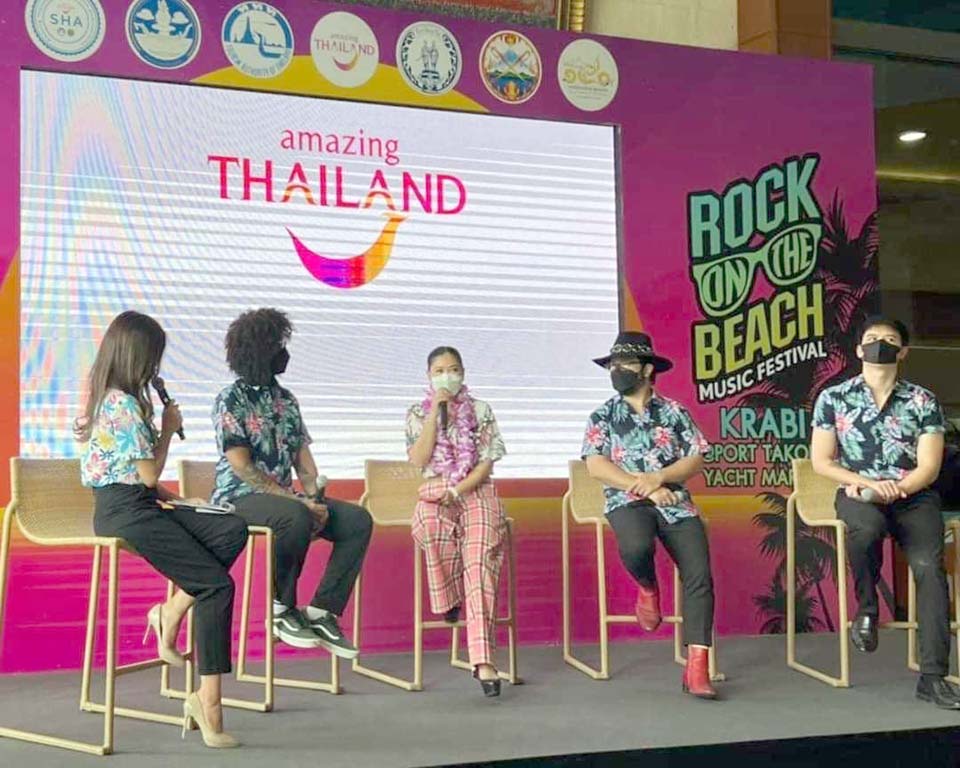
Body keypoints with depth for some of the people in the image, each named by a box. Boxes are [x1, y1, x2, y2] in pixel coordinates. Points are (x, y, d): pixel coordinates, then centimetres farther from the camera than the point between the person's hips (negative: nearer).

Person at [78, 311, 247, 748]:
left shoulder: (107, 398, 15)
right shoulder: (125, 404, -15)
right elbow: (150, 473, -13)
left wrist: (159, 492, 9)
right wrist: (168, 428, 0)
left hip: (136, 503, 9)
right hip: (124, 511, -9)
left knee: (233, 530, -8)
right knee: (217, 585, -15)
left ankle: (170, 613, -7)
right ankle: (208, 702, -14)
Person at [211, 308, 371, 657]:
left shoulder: (286, 400, 14)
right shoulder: (230, 400, -7)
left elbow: (303, 460, 11)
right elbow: (242, 467, -15)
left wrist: (315, 499, -9)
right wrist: (297, 500, -20)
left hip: (284, 497, 7)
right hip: (240, 498, -7)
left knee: (358, 520, -12)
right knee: (297, 518, -38)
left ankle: (322, 611, -12)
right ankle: (281, 609, -17)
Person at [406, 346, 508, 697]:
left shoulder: (481, 411, 11)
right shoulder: (417, 413, 12)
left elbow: (486, 463, 3)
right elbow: (419, 460, -4)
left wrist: (457, 490, -12)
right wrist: (436, 411, -6)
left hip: (476, 491, 0)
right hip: (435, 493, 1)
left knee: (479, 560, -27)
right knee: (432, 524, -39)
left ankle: (483, 658, -37)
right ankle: (449, 599, -15)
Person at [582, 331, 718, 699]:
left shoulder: (673, 411, 12)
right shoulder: (603, 416, 10)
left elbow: (696, 460, 6)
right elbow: (595, 465, -3)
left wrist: (657, 478, -12)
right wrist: (644, 488, -13)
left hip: (675, 502, 2)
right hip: (627, 502, -1)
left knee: (699, 576, -18)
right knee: (636, 547, -36)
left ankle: (697, 668, -15)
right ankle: (647, 587, 1)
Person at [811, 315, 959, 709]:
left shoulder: (923, 402, 6)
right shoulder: (833, 398, 6)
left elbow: (928, 467, 0)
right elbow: (821, 462, 4)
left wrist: (895, 489, -18)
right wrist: (866, 483, -11)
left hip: (913, 496, 1)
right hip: (857, 493, -1)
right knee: (866, 527, -37)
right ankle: (867, 608, -9)